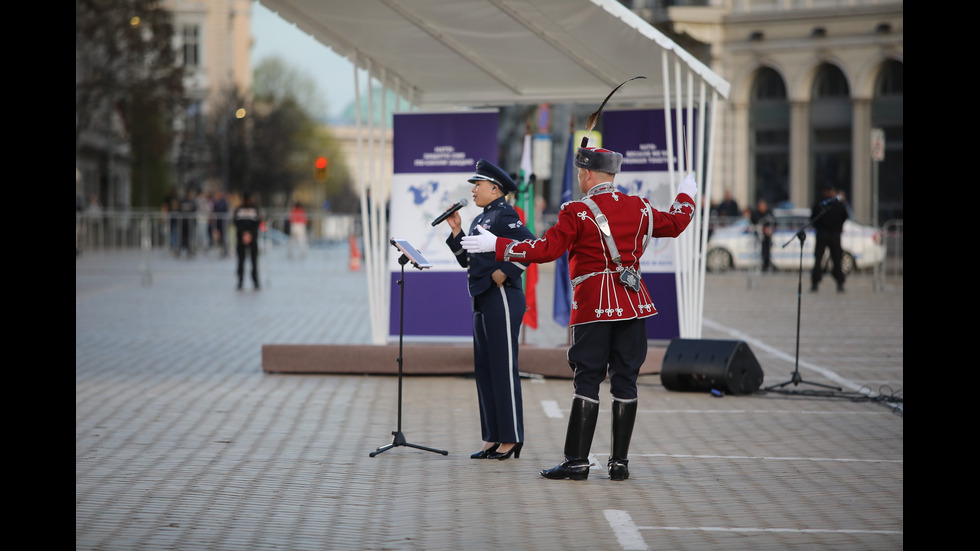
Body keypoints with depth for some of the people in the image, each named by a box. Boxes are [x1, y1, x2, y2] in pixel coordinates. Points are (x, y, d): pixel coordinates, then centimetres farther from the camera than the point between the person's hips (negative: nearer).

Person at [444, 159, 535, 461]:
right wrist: (456, 230, 10)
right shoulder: (479, 220, 17)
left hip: (503, 301, -10)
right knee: (484, 370, 10)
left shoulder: (505, 215, -10)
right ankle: (493, 439, 16)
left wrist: (505, 272, -19)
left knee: (503, 370, -6)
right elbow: (466, 260, 19)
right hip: (482, 303, 10)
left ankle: (511, 440, -1)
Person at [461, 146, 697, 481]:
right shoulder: (639, 208, 7)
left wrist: (495, 245, -9)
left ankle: (577, 461, -3)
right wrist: (686, 196, 42)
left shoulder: (578, 212, -9)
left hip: (593, 305, -4)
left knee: (587, 381, -2)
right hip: (633, 304, 4)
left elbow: (545, 250, -14)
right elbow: (675, 224, 22)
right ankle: (620, 462, 7)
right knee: (625, 381, 5)